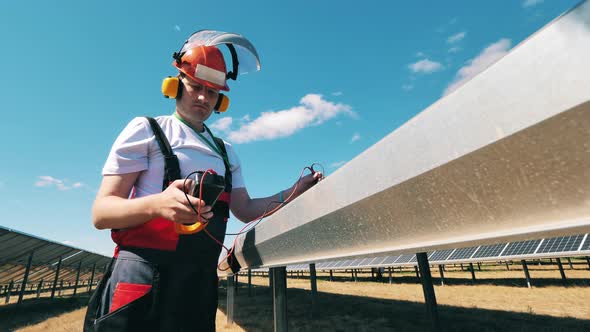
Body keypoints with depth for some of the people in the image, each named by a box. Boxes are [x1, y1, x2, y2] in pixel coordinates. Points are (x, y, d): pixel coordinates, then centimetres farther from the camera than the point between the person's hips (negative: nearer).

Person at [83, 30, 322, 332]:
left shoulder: (226, 152, 15)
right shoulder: (146, 129, -1)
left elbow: (245, 210, 9)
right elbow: (101, 212, -7)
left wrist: (292, 193, -7)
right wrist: (158, 204, -29)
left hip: (201, 283, 5)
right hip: (142, 277, -4)